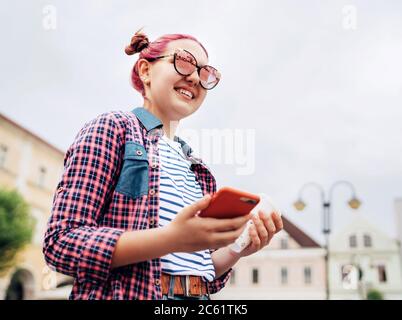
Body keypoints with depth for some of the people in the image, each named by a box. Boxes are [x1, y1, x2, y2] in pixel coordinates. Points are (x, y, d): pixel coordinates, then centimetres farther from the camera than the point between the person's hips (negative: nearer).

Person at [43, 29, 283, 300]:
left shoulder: (197, 170, 12)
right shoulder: (112, 128, -5)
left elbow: (201, 272, 13)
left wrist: (236, 249, -6)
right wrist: (172, 238, -24)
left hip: (198, 298, 5)